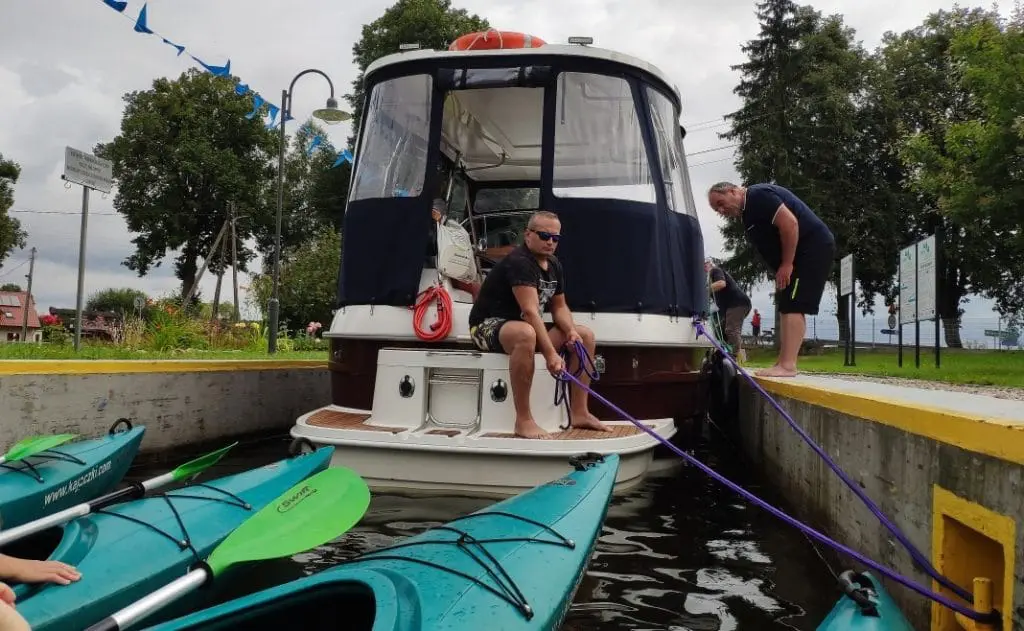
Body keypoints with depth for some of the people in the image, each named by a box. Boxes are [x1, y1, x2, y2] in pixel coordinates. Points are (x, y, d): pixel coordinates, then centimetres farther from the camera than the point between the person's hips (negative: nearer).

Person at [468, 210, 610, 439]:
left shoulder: (554, 265, 9)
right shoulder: (519, 262, -21)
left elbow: (559, 307, 15)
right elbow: (530, 312, -30)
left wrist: (571, 330, -8)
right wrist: (550, 354, -37)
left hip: (528, 327, 10)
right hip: (488, 326, -10)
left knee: (586, 335, 2)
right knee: (526, 334, -43)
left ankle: (579, 413, 3)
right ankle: (523, 421, -35)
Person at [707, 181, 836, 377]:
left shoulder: (758, 196, -13)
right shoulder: (747, 212, 17)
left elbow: (789, 223, -23)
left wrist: (787, 264, -19)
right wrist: (780, 270, 10)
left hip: (813, 248, -11)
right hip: (798, 253, 11)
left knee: (793, 306, -16)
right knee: (787, 307, 8)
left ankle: (787, 365, -21)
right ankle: (783, 364, 9)